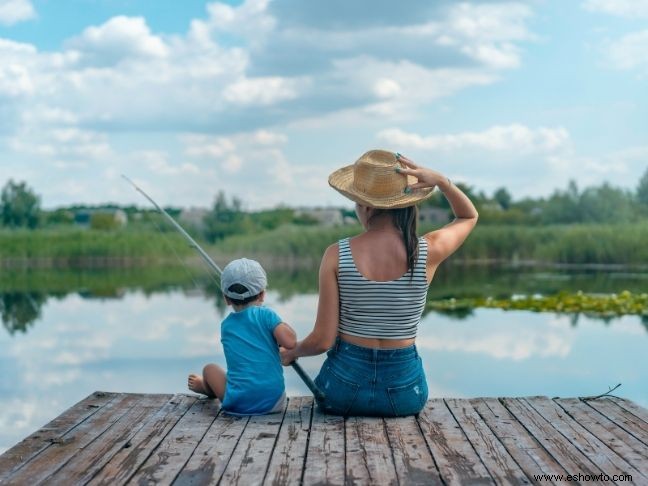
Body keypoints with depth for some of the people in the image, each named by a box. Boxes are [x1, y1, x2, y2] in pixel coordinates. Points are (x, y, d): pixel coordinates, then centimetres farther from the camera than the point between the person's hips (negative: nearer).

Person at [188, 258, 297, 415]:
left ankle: (205, 387, 56)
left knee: (210, 369, 27)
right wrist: (283, 325, 5)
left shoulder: (226, 325, 10)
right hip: (274, 403, -1)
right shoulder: (265, 314, -2)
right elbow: (289, 342, -14)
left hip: (239, 405, 1)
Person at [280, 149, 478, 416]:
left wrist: (291, 353, 10)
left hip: (344, 391, -1)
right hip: (404, 392, 2)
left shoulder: (336, 255, -14)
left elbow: (322, 340, -11)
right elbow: (469, 216, 12)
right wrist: (442, 181, -6)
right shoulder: (428, 251, -11)